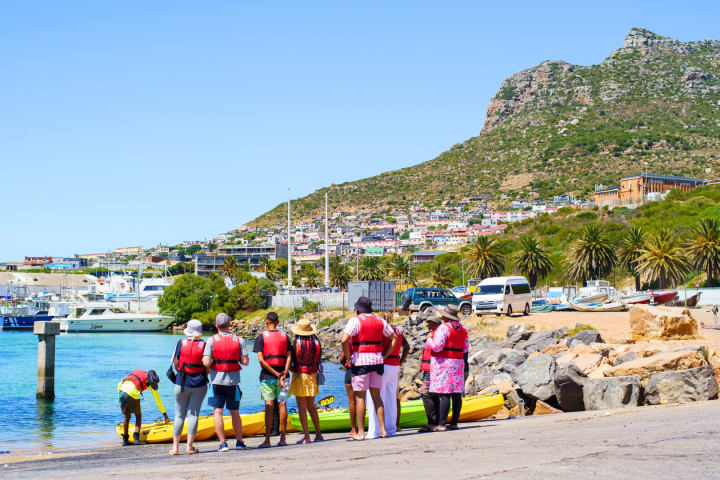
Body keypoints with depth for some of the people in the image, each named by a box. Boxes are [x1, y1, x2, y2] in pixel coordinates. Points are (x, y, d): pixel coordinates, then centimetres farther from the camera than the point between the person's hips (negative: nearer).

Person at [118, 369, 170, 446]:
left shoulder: (135, 373, 33)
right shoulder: (151, 383, 18)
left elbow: (119, 384, 28)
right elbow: (158, 400, 22)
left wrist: (120, 397, 30)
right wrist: (165, 416, 28)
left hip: (122, 391, 5)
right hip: (132, 394, -5)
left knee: (127, 416, 21)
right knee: (138, 415, 16)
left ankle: (125, 440, 23)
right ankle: (136, 438, 2)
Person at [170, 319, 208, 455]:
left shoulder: (181, 344, -4)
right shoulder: (204, 345, -6)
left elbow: (175, 364, 0)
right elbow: (208, 367, -4)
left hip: (182, 383, 1)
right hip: (199, 384, -1)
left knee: (179, 415, 9)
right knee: (193, 414, 3)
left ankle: (175, 447, 10)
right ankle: (189, 446, 0)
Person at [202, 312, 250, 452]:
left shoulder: (211, 340, -6)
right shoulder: (239, 340, 0)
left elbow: (206, 363, -13)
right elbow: (245, 362, -3)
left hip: (217, 380, -2)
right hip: (233, 381, 2)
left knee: (218, 412, 3)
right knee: (234, 412, 13)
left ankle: (222, 443, -1)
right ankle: (239, 442, 18)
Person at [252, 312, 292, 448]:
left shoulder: (261, 337, -3)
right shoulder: (284, 336, 7)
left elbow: (261, 359, -11)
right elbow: (288, 357, -2)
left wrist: (276, 373, -10)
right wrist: (283, 374, -9)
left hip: (267, 376, -3)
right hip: (282, 374, 3)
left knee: (269, 406, -4)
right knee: (282, 404, 7)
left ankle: (267, 440, -5)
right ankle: (282, 439, 8)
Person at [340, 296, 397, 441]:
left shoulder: (355, 320, -6)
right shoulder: (379, 320, 12)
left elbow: (344, 340, -19)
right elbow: (394, 338, 17)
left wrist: (349, 359, -9)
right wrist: (384, 356, 13)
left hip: (360, 361, -5)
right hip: (377, 361, 5)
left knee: (360, 397, 0)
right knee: (376, 395, 13)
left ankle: (360, 433, 0)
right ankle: (383, 429, 9)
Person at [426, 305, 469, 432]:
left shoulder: (444, 328, -12)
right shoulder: (462, 329, 12)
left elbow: (437, 347, -17)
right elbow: (465, 348, 16)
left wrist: (429, 339, 0)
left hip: (443, 362, -8)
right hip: (457, 363, 8)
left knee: (444, 394, -11)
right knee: (456, 394, 8)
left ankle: (441, 424, -13)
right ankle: (454, 422, 12)